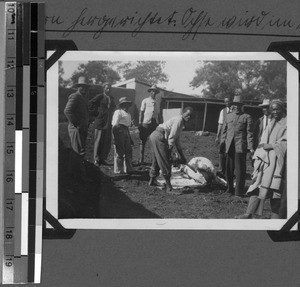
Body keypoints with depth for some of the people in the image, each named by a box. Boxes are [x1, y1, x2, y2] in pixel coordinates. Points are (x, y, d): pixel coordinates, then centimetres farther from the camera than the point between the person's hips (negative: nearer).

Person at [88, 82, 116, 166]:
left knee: (107, 142, 5)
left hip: (108, 123, 6)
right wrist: (96, 111, -6)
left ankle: (103, 159, 14)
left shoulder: (111, 98, 14)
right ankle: (96, 159, 5)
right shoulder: (99, 97, -6)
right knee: (98, 141, -2)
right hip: (100, 123, -6)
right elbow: (90, 104, -8)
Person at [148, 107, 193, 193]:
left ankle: (152, 180, 37)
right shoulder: (179, 120, -9)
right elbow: (171, 137, -16)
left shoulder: (181, 124, 22)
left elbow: (177, 140, 28)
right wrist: (170, 148, -12)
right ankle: (168, 186, -8)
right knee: (165, 162, -8)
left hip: (154, 136, 10)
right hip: (159, 136, -10)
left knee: (156, 160, 23)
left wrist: (182, 156, 28)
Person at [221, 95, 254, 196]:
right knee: (229, 168, 6)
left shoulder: (246, 117, 6)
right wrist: (223, 142, 14)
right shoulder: (228, 116, 19)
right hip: (229, 146, 4)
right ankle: (230, 188, 20)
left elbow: (249, 133, 1)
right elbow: (224, 131, 23)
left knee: (240, 170, -6)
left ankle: (239, 192, -3)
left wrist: (250, 147, -7)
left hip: (240, 146, -4)